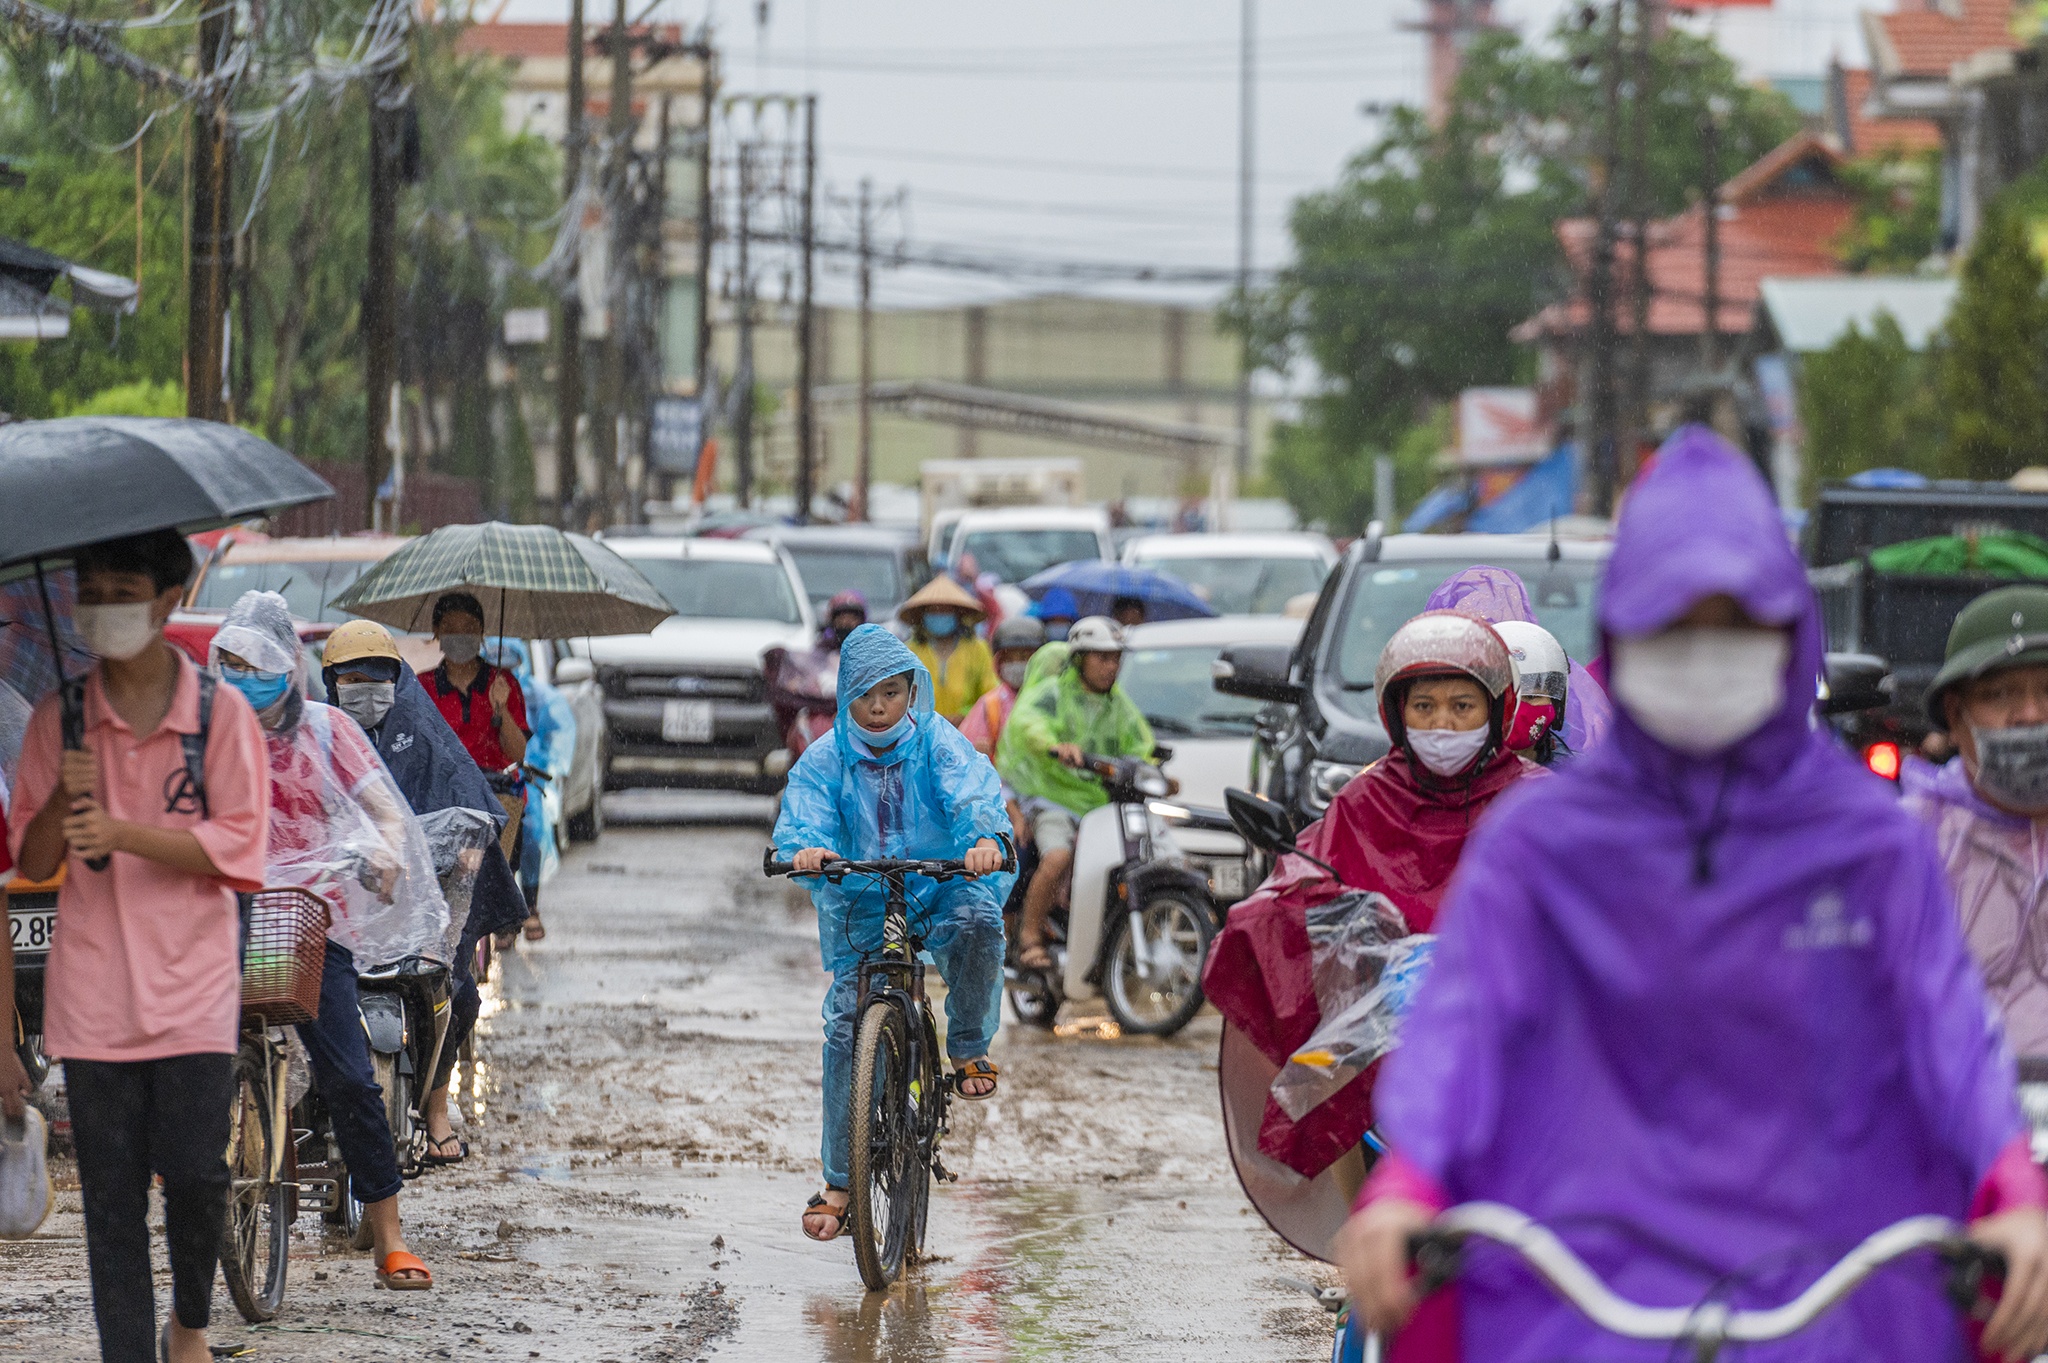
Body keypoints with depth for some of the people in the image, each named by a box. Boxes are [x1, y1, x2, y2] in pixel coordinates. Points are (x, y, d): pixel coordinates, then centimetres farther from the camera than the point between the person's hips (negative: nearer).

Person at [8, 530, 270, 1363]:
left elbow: (239, 847, -7)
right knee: (111, 1198, 0)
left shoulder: (220, 714, 1)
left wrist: (122, 834, -18)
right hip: (93, 991, 2)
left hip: (192, 986, -2)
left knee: (195, 1174, -8)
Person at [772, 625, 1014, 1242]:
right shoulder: (826, 758, -2)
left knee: (978, 920, -35)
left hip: (941, 888, -1)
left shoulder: (939, 743, -5)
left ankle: (969, 1047, -10)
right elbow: (801, 815, -16)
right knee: (846, 1025, -8)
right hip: (862, 906, 1)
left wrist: (985, 838, -44)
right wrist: (804, 849, -41)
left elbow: (972, 795, -22)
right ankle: (839, 1180, 2)